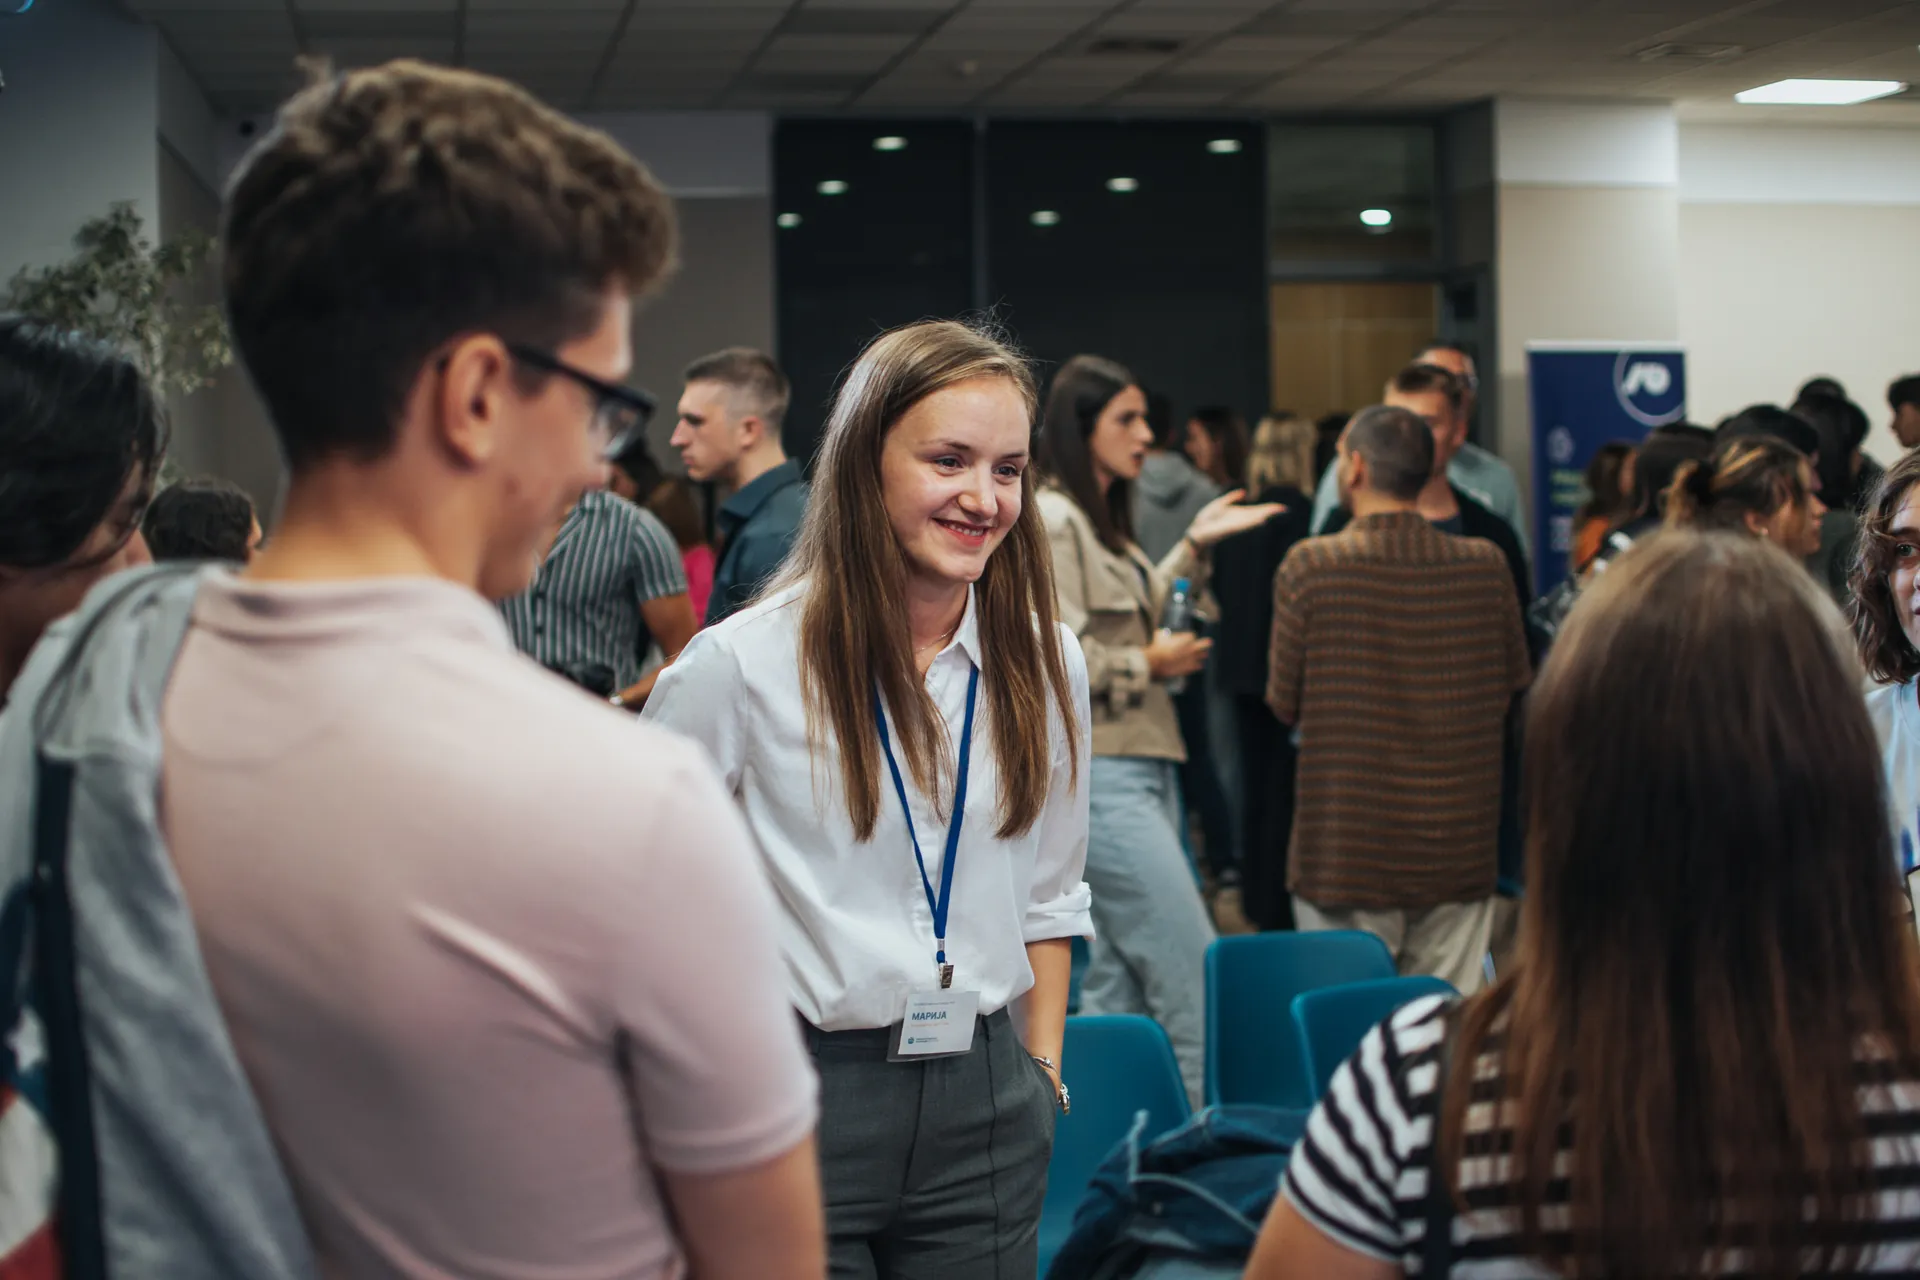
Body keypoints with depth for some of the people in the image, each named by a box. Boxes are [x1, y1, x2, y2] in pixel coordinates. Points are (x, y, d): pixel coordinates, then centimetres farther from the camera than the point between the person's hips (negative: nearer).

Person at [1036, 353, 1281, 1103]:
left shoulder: (1102, 521, 19)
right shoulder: (1051, 522, -12)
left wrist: (1193, 548, 20)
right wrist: (1151, 665, -10)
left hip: (1143, 770, 10)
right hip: (1101, 778, -10)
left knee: (1120, 983, 12)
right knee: (1194, 977, -11)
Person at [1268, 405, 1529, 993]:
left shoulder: (1310, 566, -11)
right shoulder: (1485, 566, -3)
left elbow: (1284, 704, -2)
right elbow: (1510, 690, 9)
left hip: (1347, 857, -3)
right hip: (1460, 857, 3)